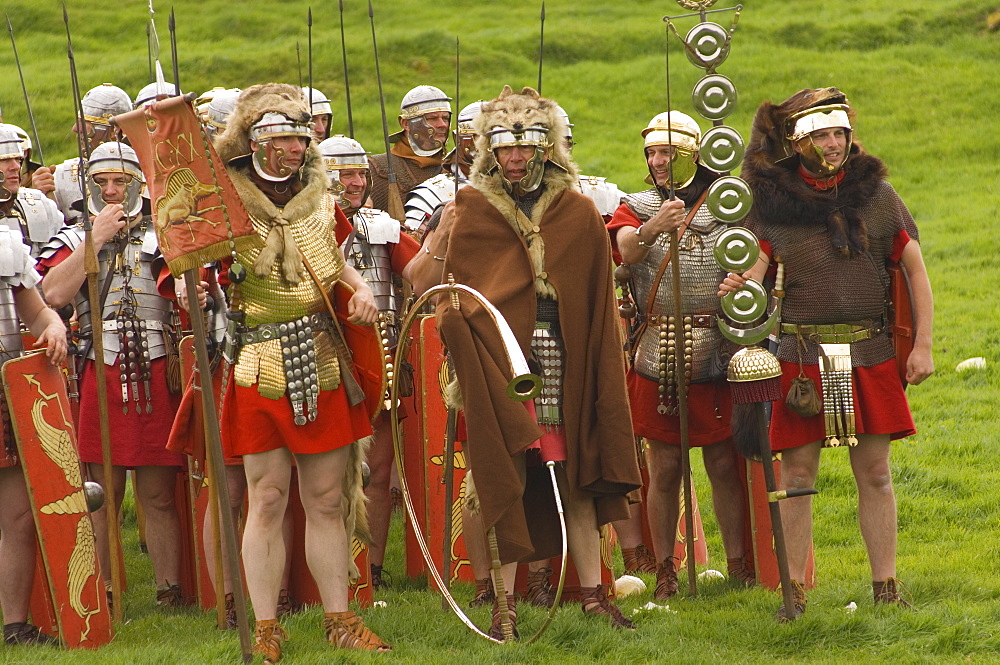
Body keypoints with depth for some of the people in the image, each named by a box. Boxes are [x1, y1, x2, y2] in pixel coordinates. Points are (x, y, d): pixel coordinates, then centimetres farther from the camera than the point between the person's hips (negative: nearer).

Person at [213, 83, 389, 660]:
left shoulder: (321, 204, 10)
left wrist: (362, 289, 7)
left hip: (324, 369, 4)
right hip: (261, 369, -4)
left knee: (328, 498, 9)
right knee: (268, 499, -3)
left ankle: (340, 618, 16)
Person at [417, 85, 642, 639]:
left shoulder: (578, 213, 7)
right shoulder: (472, 210, 5)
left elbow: (600, 304, 11)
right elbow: (427, 287, 2)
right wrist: (439, 240, -17)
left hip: (564, 364, 1)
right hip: (497, 361, -1)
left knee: (576, 478, 5)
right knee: (505, 478, -3)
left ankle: (592, 592, 13)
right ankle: (505, 603, 1)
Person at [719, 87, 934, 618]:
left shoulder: (876, 191, 5)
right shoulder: (772, 200, 1)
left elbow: (916, 270, 8)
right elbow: (754, 271, -4)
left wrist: (922, 345, 1)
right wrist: (737, 288, -29)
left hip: (871, 353, 1)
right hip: (803, 355, -1)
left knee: (874, 473, 4)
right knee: (797, 475, -1)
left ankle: (886, 586, 10)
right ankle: (794, 590, 6)